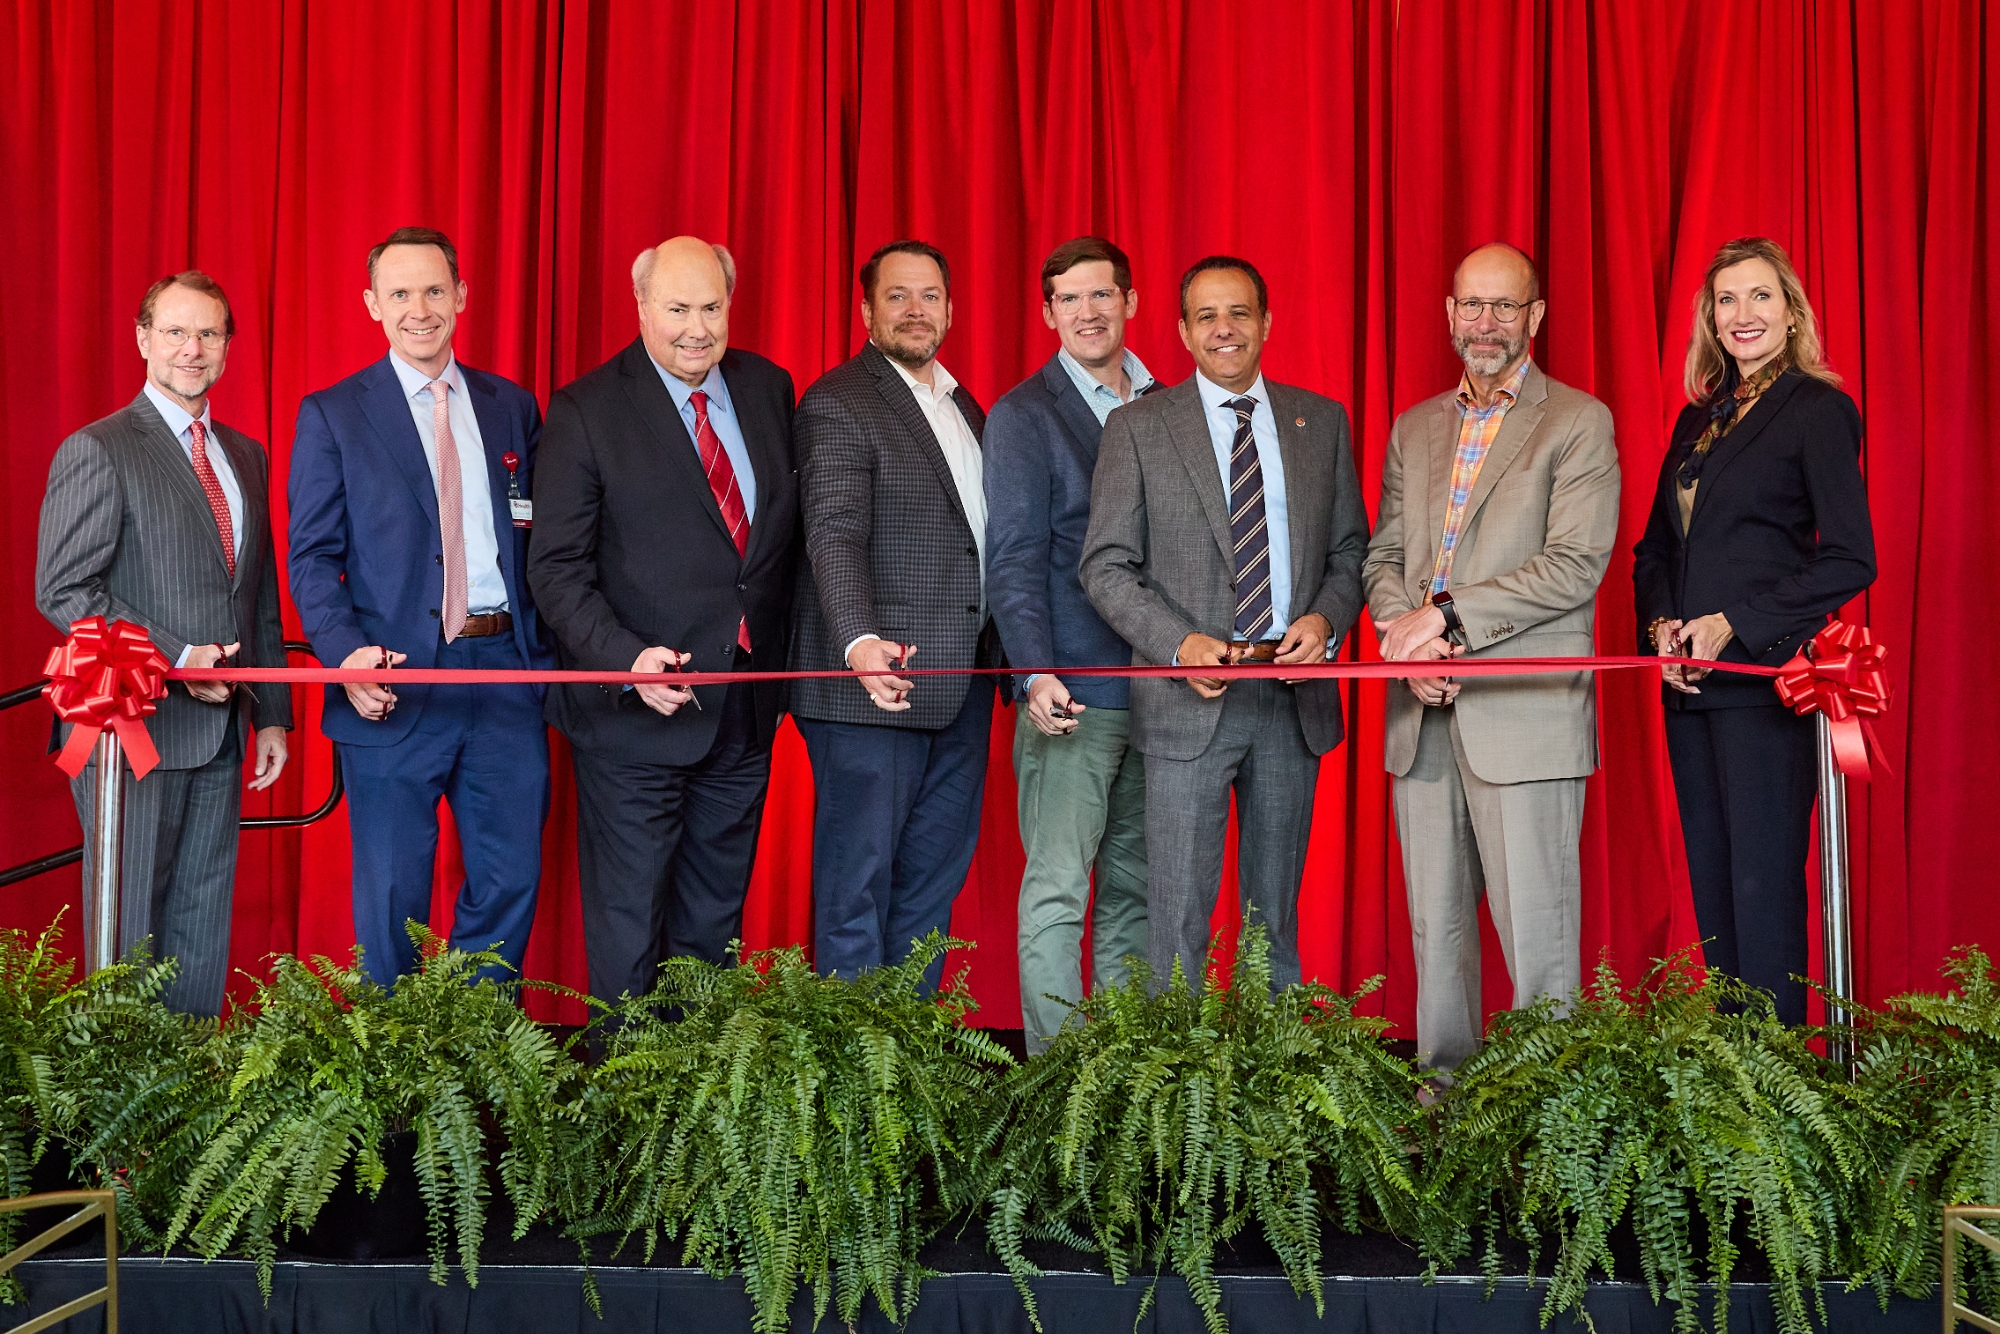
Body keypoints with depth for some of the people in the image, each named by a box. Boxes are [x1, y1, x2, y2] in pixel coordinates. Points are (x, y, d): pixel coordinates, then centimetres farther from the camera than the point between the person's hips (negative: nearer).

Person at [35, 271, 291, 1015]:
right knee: (131, 924, 0)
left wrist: (272, 714, 13)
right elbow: (63, 591, -11)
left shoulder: (248, 457, 15)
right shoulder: (96, 452, -5)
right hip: (137, 726, -6)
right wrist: (174, 659, -18)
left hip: (219, 729, 6)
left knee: (204, 922, 9)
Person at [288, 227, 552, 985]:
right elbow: (312, 554, -1)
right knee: (392, 895, 4)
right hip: (397, 679, -3)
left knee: (510, 881, 7)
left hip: (507, 674, 3)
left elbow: (538, 542, 12)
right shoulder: (332, 415, 2)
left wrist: (549, 659, 1)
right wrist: (346, 654, -18)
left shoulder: (512, 408, 12)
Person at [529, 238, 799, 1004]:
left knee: (714, 926, 14)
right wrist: (628, 659, -24)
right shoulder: (587, 410, -7)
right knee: (627, 933, 2)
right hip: (636, 713, -5)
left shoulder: (768, 389, 7)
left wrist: (781, 665, 9)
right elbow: (556, 568, -10)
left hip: (744, 711, 5)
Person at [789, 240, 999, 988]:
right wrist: (860, 642, -36)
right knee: (857, 884, -1)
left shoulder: (962, 406, 17)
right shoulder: (837, 405, -8)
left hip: (958, 690, 8)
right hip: (875, 681, -8)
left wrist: (1003, 656, 13)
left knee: (933, 882, 12)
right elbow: (835, 537, -20)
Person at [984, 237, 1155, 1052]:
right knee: (1058, 893, -7)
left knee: (1136, 893, 9)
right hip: (1073, 693, -5)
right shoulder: (1023, 416, 0)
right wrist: (1037, 674, -20)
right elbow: (1014, 558, -7)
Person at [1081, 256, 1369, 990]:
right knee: (1179, 912, -4)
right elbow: (1105, 566, -3)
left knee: (1276, 910, 12)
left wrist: (1326, 619, -9)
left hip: (1295, 697, 3)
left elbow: (1350, 550, 12)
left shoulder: (1322, 421, 9)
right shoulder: (1138, 427, 1)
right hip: (1190, 700, -3)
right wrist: (1181, 645, -17)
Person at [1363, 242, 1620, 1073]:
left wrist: (1447, 615, -13)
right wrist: (1408, 634, -6)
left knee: (1536, 932, -5)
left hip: (1523, 715, -5)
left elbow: (1576, 565, -10)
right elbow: (1384, 555, 15)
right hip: (1424, 719, 5)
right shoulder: (1413, 430, 18)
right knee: (1435, 926, 10)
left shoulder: (1577, 422, 0)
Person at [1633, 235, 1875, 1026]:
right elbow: (1655, 547, 21)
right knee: (1710, 887, 7)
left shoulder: (1818, 410, -4)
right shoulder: (1698, 419, 17)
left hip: (1765, 674, -7)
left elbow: (1850, 560, -11)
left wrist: (1734, 625, -15)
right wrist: (1661, 624, 1)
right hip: (1691, 685, 7)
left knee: (1764, 886, -7)